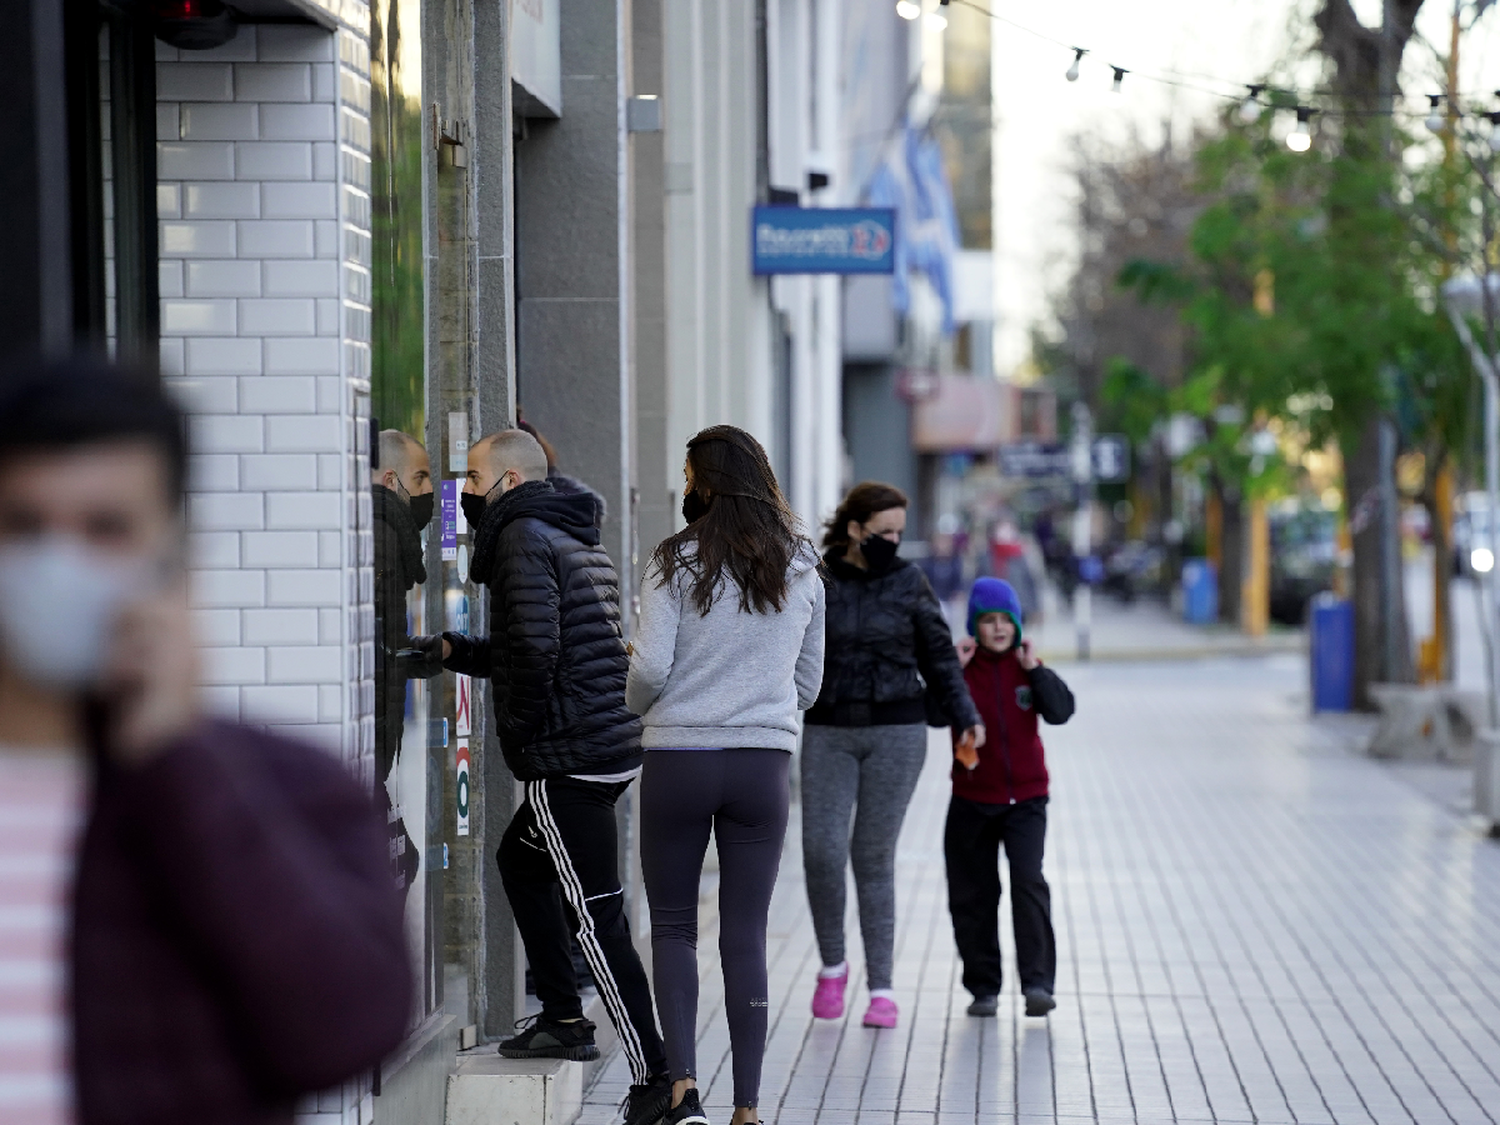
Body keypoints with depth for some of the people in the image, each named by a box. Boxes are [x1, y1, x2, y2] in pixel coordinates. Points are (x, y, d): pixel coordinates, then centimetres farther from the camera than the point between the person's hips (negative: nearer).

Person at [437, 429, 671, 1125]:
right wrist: (456, 651, 21)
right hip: (612, 747, 10)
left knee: (597, 920, -8)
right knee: (519, 858, 27)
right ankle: (563, 1020, 28)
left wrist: (521, 727, -9)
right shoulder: (579, 540, 19)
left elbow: (533, 647, -22)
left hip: (565, 756, -10)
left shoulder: (523, 537, -10)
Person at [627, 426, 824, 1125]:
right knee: (746, 936, 7)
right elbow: (808, 685, 12)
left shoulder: (675, 563, -6)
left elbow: (650, 668, -11)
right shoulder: (802, 570, 6)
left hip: (677, 759, -3)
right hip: (764, 763, 3)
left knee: (673, 926, 9)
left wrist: (635, 702, 11)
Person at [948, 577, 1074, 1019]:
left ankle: (1038, 982, -14)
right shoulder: (962, 667, 0)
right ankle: (983, 987, 19)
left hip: (1025, 797, -1)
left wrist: (1033, 668, -14)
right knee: (973, 895, 7)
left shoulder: (1027, 667, 3)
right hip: (972, 800, 1)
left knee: (1028, 882, -16)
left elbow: (1061, 710, -10)